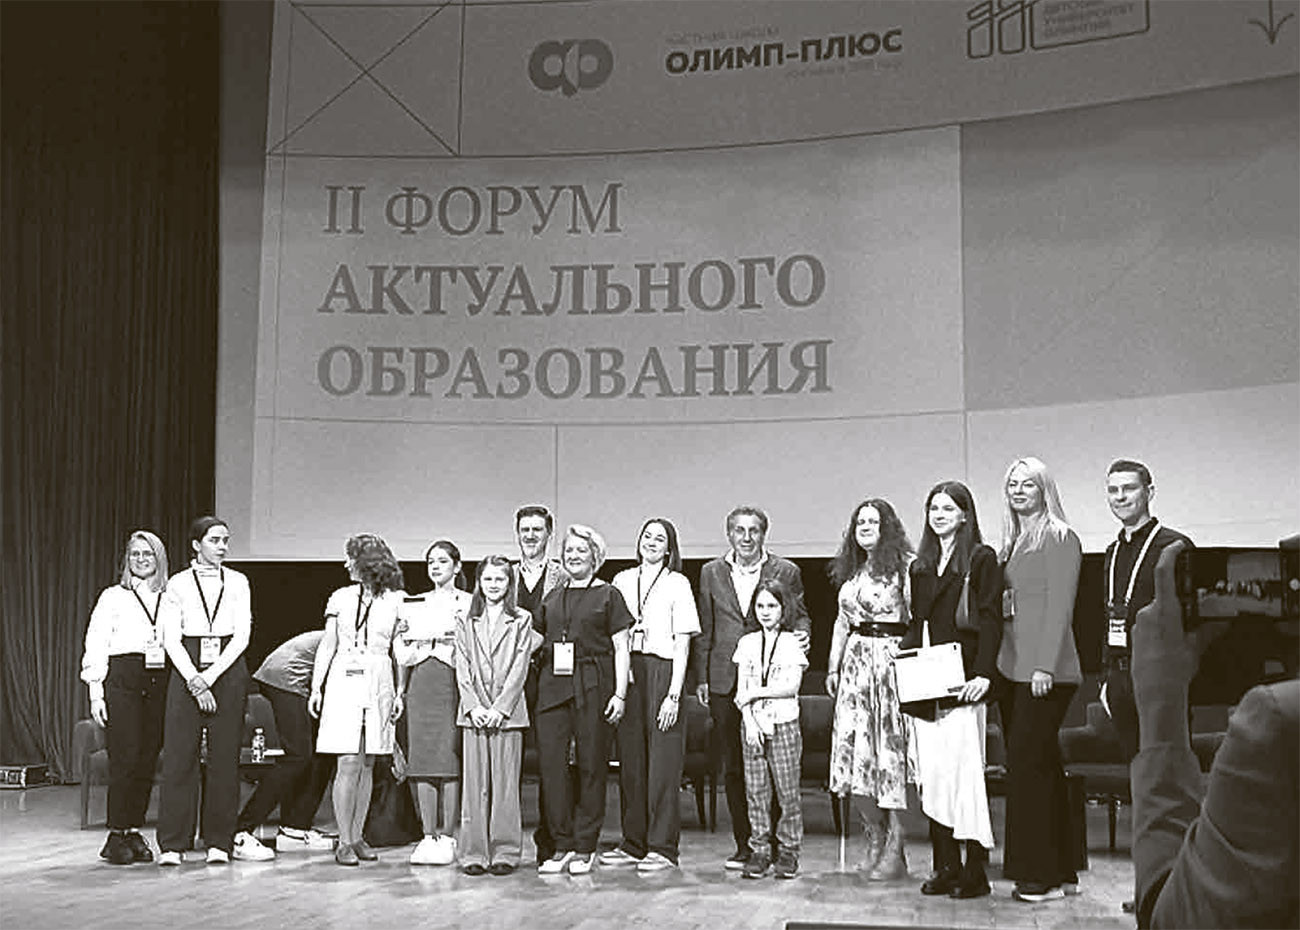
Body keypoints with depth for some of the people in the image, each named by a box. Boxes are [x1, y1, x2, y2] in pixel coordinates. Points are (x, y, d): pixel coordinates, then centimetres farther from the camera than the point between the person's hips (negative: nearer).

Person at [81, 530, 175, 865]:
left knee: (148, 760, 2)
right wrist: (96, 692, -5)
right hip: (122, 680, -3)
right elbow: (95, 646, 2)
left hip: (159, 683, 3)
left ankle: (135, 830, 11)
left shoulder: (170, 600, 13)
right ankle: (116, 836, -1)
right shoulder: (113, 597, 5)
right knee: (125, 758, -9)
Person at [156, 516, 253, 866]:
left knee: (225, 757, 1)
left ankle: (219, 842, 9)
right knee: (179, 755, -3)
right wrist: (194, 680, -14)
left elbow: (242, 635, -1)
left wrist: (210, 676, -10)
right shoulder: (178, 584, 5)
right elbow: (171, 638, -2)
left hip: (228, 670, 1)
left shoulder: (238, 582, 8)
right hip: (187, 670, -1)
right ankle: (172, 843, 3)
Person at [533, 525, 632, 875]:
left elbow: (621, 648, 1)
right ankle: (562, 845, 6)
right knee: (550, 762, -3)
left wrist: (620, 693, -6)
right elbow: (537, 639, 22)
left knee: (591, 765, -1)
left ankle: (584, 847, 8)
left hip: (593, 686, -4)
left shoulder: (608, 595, 5)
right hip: (553, 684, 4)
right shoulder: (552, 598, 17)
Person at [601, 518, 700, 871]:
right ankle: (633, 844, 15)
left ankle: (662, 847, 2)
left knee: (663, 762, -3)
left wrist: (674, 694, -10)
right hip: (625, 673, 4)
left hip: (662, 673, -4)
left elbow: (682, 646, -2)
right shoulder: (622, 581, 13)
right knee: (630, 759, 6)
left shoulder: (678, 584, 2)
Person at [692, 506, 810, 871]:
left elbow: (800, 616, 12)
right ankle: (744, 845, 13)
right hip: (725, 682, 2)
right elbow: (703, 631, 12)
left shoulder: (786, 572, 4)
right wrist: (701, 678, 7)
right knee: (733, 768, 5)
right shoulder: (711, 573, 10)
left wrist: (802, 635, -11)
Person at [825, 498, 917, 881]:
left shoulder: (902, 567, -5)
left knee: (890, 751, -5)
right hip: (856, 661, 6)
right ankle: (875, 838, 12)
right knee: (856, 752, 1)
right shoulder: (850, 571, 16)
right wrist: (833, 666, 17)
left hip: (891, 659, -6)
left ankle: (894, 848, 1)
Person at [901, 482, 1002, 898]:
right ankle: (945, 867, 11)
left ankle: (975, 871, -1)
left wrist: (983, 674, -16)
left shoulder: (981, 559, -1)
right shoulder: (921, 565, 17)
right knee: (931, 773, 5)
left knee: (964, 770, -7)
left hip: (961, 681, -6)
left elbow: (990, 620, -7)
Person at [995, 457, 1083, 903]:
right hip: (1011, 667, 8)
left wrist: (1045, 666, -18)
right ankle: (1061, 873, 17)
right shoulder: (1012, 542, 17)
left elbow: (1059, 606, -12)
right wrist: (993, 664, 11)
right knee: (1043, 767, 10)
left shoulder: (1060, 539, -5)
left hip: (1045, 673, -8)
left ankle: (1040, 875, -1)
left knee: (1028, 765, -9)